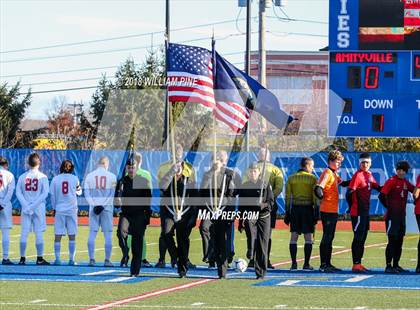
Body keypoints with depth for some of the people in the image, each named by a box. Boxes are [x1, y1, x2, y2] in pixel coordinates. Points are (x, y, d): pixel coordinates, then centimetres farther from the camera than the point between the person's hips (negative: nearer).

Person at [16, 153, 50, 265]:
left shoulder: (22, 177, 2)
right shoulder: (42, 177, -4)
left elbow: (18, 192, -3)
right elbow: (45, 194, -11)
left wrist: (26, 206, -7)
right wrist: (33, 206, -12)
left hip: (25, 209, 2)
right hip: (39, 209, -2)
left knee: (24, 233, 5)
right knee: (39, 233, 1)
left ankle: (22, 258, 4)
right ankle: (39, 258, 2)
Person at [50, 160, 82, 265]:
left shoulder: (55, 179, -1)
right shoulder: (74, 179, -2)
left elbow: (52, 195, 3)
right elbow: (79, 192, 12)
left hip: (59, 210, 0)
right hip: (71, 209, 0)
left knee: (58, 236, 2)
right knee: (72, 236, 3)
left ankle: (57, 259, -1)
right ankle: (71, 260, 2)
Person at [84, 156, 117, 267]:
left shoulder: (89, 176, 5)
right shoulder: (111, 176, 0)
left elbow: (86, 194, -1)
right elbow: (112, 195, -6)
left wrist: (94, 205, -6)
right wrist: (104, 205, -8)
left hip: (93, 208, 2)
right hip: (107, 208, -2)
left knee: (92, 234, 5)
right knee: (108, 235, 2)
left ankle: (91, 259, 0)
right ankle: (107, 260, 0)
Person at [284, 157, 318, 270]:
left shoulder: (291, 178, 7)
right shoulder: (312, 178, -3)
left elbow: (288, 197, 6)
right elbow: (316, 197, -7)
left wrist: (287, 212, 9)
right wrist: (316, 212, -3)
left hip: (295, 208, 3)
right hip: (308, 208, -3)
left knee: (294, 237, 6)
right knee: (308, 237, 2)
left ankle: (294, 263, 2)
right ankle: (306, 264, -1)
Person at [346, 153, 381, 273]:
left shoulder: (369, 175, 13)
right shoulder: (358, 175, -12)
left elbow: (378, 187, 26)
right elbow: (349, 192, -17)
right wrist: (352, 206, -7)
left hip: (365, 212, 9)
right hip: (358, 213, -9)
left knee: (363, 238, 12)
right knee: (358, 238, -6)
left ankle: (359, 263, 19)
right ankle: (355, 265, -4)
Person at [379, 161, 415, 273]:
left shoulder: (406, 182, 12)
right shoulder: (391, 181, -9)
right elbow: (382, 196, -17)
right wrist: (389, 207, -6)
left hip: (402, 215, 7)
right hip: (392, 216, -7)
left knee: (399, 241, 11)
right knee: (392, 240, -9)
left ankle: (396, 265, 19)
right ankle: (388, 266, -7)